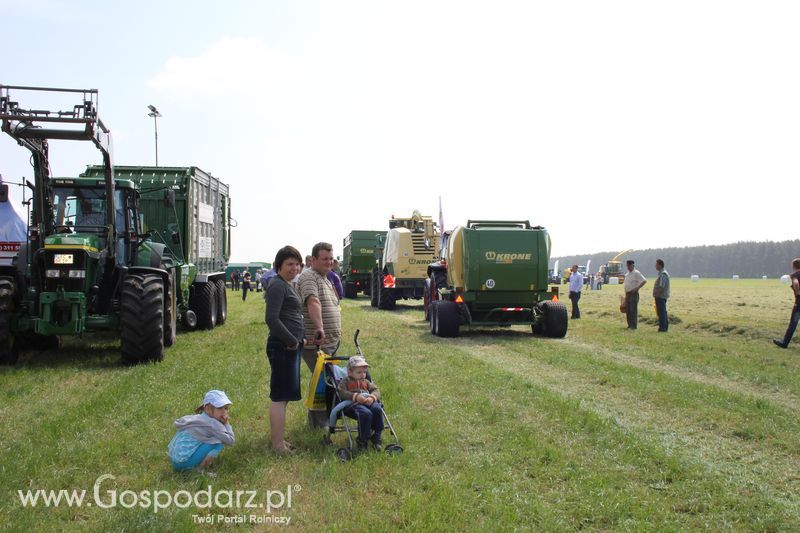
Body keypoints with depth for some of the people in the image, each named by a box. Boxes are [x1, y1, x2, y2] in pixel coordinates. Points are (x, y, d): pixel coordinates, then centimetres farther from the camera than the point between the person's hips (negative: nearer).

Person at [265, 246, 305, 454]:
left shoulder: (287, 286, 17)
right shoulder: (278, 285, -14)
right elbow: (271, 318, -23)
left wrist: (300, 339, 12)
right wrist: (292, 341, -16)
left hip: (291, 346, 10)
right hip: (282, 347, -10)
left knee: (283, 395, 16)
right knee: (280, 396, -5)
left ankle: (276, 437, 25)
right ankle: (278, 444, 0)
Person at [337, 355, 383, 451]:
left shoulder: (366, 382, 30)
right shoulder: (345, 381, 14)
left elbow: (376, 391, 18)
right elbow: (342, 393, -5)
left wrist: (372, 397, -7)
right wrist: (355, 396, -18)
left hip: (368, 402, 5)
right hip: (353, 404, -5)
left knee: (377, 409, -29)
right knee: (366, 413, -37)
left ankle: (376, 437, -16)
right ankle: (362, 440, -21)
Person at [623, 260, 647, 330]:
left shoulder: (636, 273, -9)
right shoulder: (627, 274, 16)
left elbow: (644, 281, -17)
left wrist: (637, 288, -19)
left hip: (634, 293, -8)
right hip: (627, 294, 8)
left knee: (633, 310, -7)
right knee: (627, 310, 9)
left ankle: (634, 325, -5)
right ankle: (630, 324, 17)